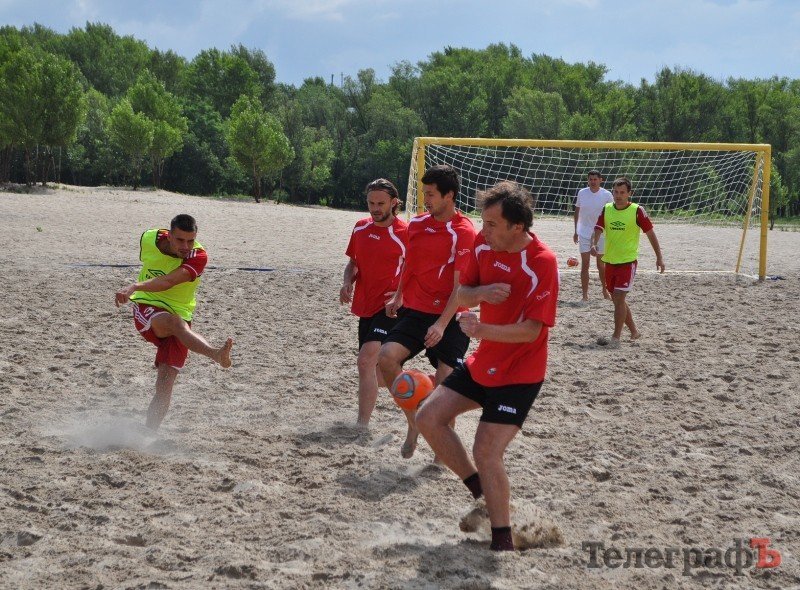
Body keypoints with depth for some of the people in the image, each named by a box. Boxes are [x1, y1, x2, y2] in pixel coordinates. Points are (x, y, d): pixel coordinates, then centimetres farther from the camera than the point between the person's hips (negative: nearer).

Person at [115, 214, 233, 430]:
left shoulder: (198, 256, -16)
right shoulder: (149, 239, -6)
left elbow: (168, 282, -33)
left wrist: (135, 287, -47)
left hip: (180, 316, 1)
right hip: (146, 308, -1)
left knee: (165, 385, -8)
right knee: (175, 321, -37)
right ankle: (217, 355, -63)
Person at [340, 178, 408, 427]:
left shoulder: (405, 234, -11)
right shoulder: (360, 228, 7)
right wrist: (347, 283, 0)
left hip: (389, 307, -7)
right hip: (365, 307, 7)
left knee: (366, 359, -23)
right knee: (376, 374, 14)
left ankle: (362, 425, -20)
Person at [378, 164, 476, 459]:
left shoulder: (464, 233, -13)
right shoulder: (416, 224, 6)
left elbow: (461, 286, -17)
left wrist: (442, 324, -23)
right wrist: (398, 296, 18)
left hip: (450, 318, -5)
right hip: (415, 311, 5)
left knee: (444, 382, -6)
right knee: (387, 358, -17)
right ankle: (413, 422, 4)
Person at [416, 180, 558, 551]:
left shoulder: (542, 263, -24)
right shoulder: (484, 245, -4)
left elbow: (532, 330, -26)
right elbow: (461, 295, 4)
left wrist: (483, 330, -41)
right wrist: (483, 292, -19)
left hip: (518, 374, -8)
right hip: (482, 363, 8)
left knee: (486, 452, -15)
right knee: (428, 419, 6)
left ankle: (503, 542, 1)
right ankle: (482, 493, 18)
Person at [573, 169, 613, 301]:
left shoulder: (606, 195, -5)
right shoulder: (582, 193, 0)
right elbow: (577, 212, 10)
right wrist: (576, 231, 11)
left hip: (600, 234, -1)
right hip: (584, 234, 1)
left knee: (601, 264, 9)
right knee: (585, 264, -4)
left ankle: (605, 290, 28)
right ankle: (585, 294, -1)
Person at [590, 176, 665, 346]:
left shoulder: (637, 211, -10)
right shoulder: (606, 209, 2)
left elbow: (650, 233, -3)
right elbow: (598, 230, -3)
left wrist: (659, 257, -2)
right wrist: (593, 244, -25)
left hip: (627, 261, -6)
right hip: (610, 261, 6)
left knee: (619, 298, -14)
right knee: (617, 299, 13)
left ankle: (616, 337, -10)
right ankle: (634, 331, 29)